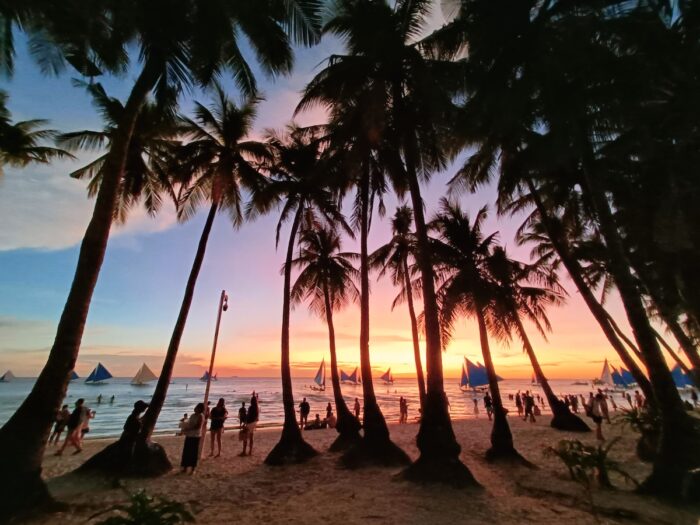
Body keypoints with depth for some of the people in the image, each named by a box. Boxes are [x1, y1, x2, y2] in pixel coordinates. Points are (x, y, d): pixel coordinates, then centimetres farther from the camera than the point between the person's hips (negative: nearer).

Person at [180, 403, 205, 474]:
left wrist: (188, 429, -21)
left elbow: (198, 426, -19)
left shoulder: (201, 416, -12)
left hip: (196, 436, -7)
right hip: (189, 436, 7)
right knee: (186, 452, 9)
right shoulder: (192, 415, 11)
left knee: (194, 452, 0)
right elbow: (189, 424, 17)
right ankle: (185, 468, 21)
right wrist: (184, 429, -2)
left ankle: (193, 469, 11)